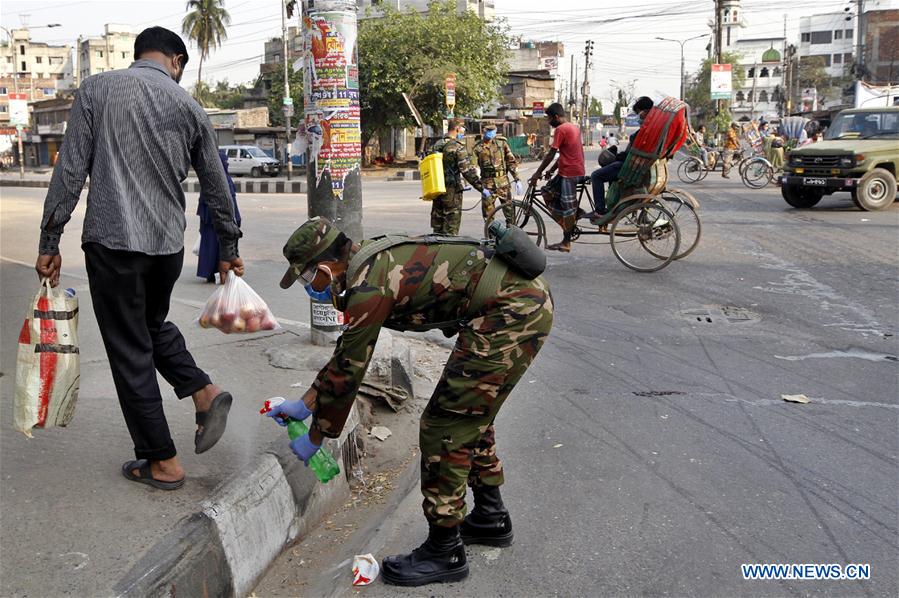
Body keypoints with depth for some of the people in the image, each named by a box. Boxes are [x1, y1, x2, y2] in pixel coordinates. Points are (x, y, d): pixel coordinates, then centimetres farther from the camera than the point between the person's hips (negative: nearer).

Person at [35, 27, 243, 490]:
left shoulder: (97, 90, 0)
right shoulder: (189, 107, 7)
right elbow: (216, 187, 13)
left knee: (130, 352, 5)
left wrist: (49, 242, 0)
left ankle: (162, 462, 10)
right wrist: (228, 251, 23)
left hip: (112, 242, -3)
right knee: (152, 326, 28)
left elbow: (70, 171, -5)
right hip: (168, 243, 4)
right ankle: (203, 390, 7)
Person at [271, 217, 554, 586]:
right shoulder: (370, 262, 15)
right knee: (470, 415, 24)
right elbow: (345, 354, 26)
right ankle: (490, 517, 39)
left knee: (444, 427, -3)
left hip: (511, 313, -11)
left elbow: (346, 372, -7)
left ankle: (444, 551, 9)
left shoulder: (368, 287, -15)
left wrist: (315, 438, 6)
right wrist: (306, 403, 30)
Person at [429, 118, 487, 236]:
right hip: (452, 191, -7)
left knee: (437, 225, 14)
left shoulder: (437, 145, 11)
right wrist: (481, 188, -13)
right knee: (451, 227, -2)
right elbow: (467, 170, -18)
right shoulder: (458, 146, -13)